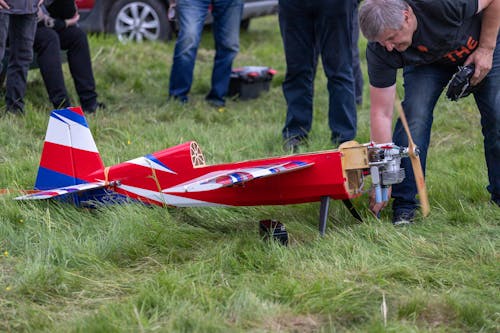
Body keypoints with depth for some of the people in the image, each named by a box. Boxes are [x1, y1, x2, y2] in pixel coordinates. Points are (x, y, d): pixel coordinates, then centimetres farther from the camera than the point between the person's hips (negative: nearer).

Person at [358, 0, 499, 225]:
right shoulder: (380, 51, -33)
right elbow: (381, 114, -28)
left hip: (479, 47, -1)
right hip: (426, 61, 1)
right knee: (414, 117, -20)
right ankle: (404, 204, -10)